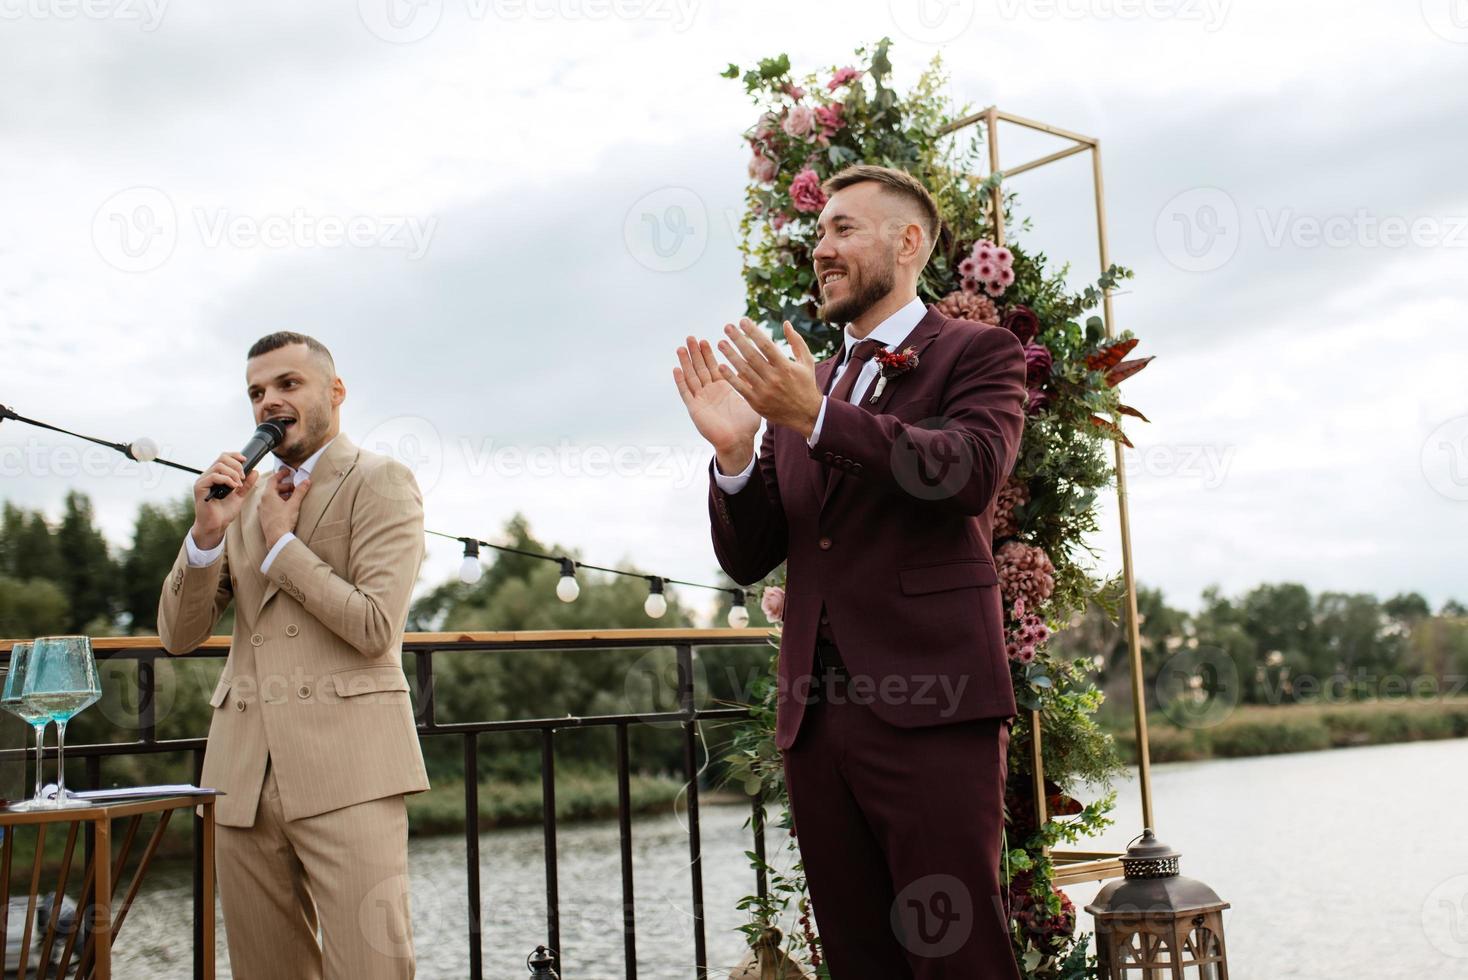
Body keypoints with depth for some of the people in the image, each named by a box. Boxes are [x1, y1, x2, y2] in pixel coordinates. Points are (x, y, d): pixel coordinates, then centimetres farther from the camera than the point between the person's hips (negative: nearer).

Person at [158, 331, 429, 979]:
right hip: (245, 773, 6)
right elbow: (178, 635, 13)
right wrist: (207, 531, -3)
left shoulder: (381, 483, 1)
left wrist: (280, 542, -3)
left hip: (346, 766, -6)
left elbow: (375, 629, -11)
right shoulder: (246, 498, 19)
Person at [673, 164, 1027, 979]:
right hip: (815, 717, 6)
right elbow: (747, 560, 13)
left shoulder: (979, 354, 4)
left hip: (929, 705, -5)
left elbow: (971, 471, -17)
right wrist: (734, 450, -5)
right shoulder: (801, 388, 19)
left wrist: (817, 417, -24)